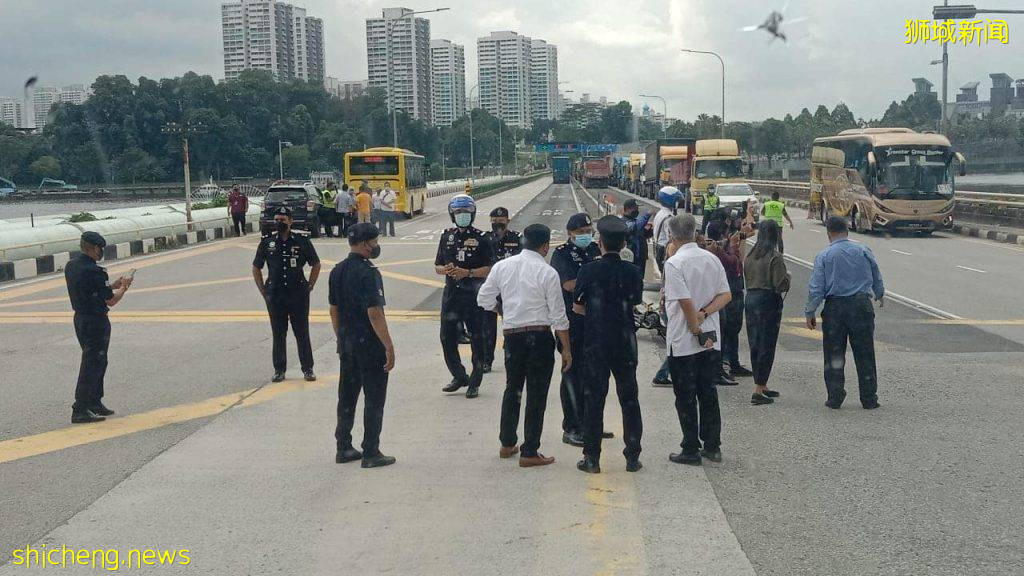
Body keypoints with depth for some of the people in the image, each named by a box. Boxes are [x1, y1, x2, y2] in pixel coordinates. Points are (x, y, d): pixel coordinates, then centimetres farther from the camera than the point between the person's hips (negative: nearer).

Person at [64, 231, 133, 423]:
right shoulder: (94, 271, -22)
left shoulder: (70, 266, 6)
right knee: (91, 365, -4)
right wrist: (124, 287, 1)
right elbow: (110, 301, -16)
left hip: (80, 319, 9)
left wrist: (113, 285, 13)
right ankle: (80, 410, -3)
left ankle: (95, 403, 28)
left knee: (98, 362, 20)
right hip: (96, 323, -9)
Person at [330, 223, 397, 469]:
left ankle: (344, 448, 21)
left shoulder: (337, 271, 7)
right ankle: (371, 453, 4)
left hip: (346, 344, 8)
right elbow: (374, 313, -22)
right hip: (370, 346, -8)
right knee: (374, 399, 1)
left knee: (346, 397, 15)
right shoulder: (368, 273, -18)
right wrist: (389, 347, -18)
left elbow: (333, 310, 14)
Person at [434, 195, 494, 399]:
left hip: (473, 293, -5)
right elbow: (437, 266, 16)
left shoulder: (480, 238, -3)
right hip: (451, 292, 5)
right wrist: (446, 270, -7)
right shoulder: (447, 236, 11)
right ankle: (459, 376, 22)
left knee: (476, 339, 2)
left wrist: (468, 273, -18)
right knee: (447, 337, 6)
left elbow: (490, 268, -8)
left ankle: (475, 383, 11)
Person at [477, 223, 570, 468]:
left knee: (512, 389, 21)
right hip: (540, 336, -4)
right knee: (536, 395, 4)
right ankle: (529, 453, 7)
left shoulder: (502, 266, 2)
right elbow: (558, 316, -9)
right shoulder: (547, 273, -10)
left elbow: (484, 299, 7)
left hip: (512, 335, 4)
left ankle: (507, 444, 31)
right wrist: (566, 349, -2)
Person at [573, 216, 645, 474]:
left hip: (595, 343, -1)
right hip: (625, 343, 2)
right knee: (629, 398, 10)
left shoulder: (588, 270, -9)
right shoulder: (632, 272, -4)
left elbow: (577, 307, 0)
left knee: (594, 397, 5)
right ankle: (632, 457, 12)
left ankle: (592, 457, 8)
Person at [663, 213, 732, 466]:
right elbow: (726, 295, 1)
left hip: (683, 341, -6)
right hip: (712, 339, 6)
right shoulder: (712, 259, 5)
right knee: (708, 392, 15)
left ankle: (691, 450, 8)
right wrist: (704, 314, -8)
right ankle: (712, 446, 20)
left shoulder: (674, 263, -15)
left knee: (685, 397, 3)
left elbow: (686, 302, -20)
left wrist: (697, 331, -11)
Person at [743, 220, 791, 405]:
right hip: (769, 302, -7)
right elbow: (781, 285, -16)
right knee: (766, 346, -2)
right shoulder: (775, 257, -14)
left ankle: (762, 387, 25)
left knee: (755, 344, 14)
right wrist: (787, 276, 3)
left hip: (750, 299, 7)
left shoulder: (750, 256, 6)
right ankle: (758, 391, -5)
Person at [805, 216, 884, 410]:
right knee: (864, 355, 7)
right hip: (861, 305, 1)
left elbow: (816, 288, -6)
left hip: (834, 308, -1)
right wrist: (880, 295, 35)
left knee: (833, 356, 7)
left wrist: (810, 313, 2)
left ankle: (835, 398, 7)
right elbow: (877, 278, 16)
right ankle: (869, 399, 11)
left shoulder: (824, 256, -3)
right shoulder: (864, 251, 3)